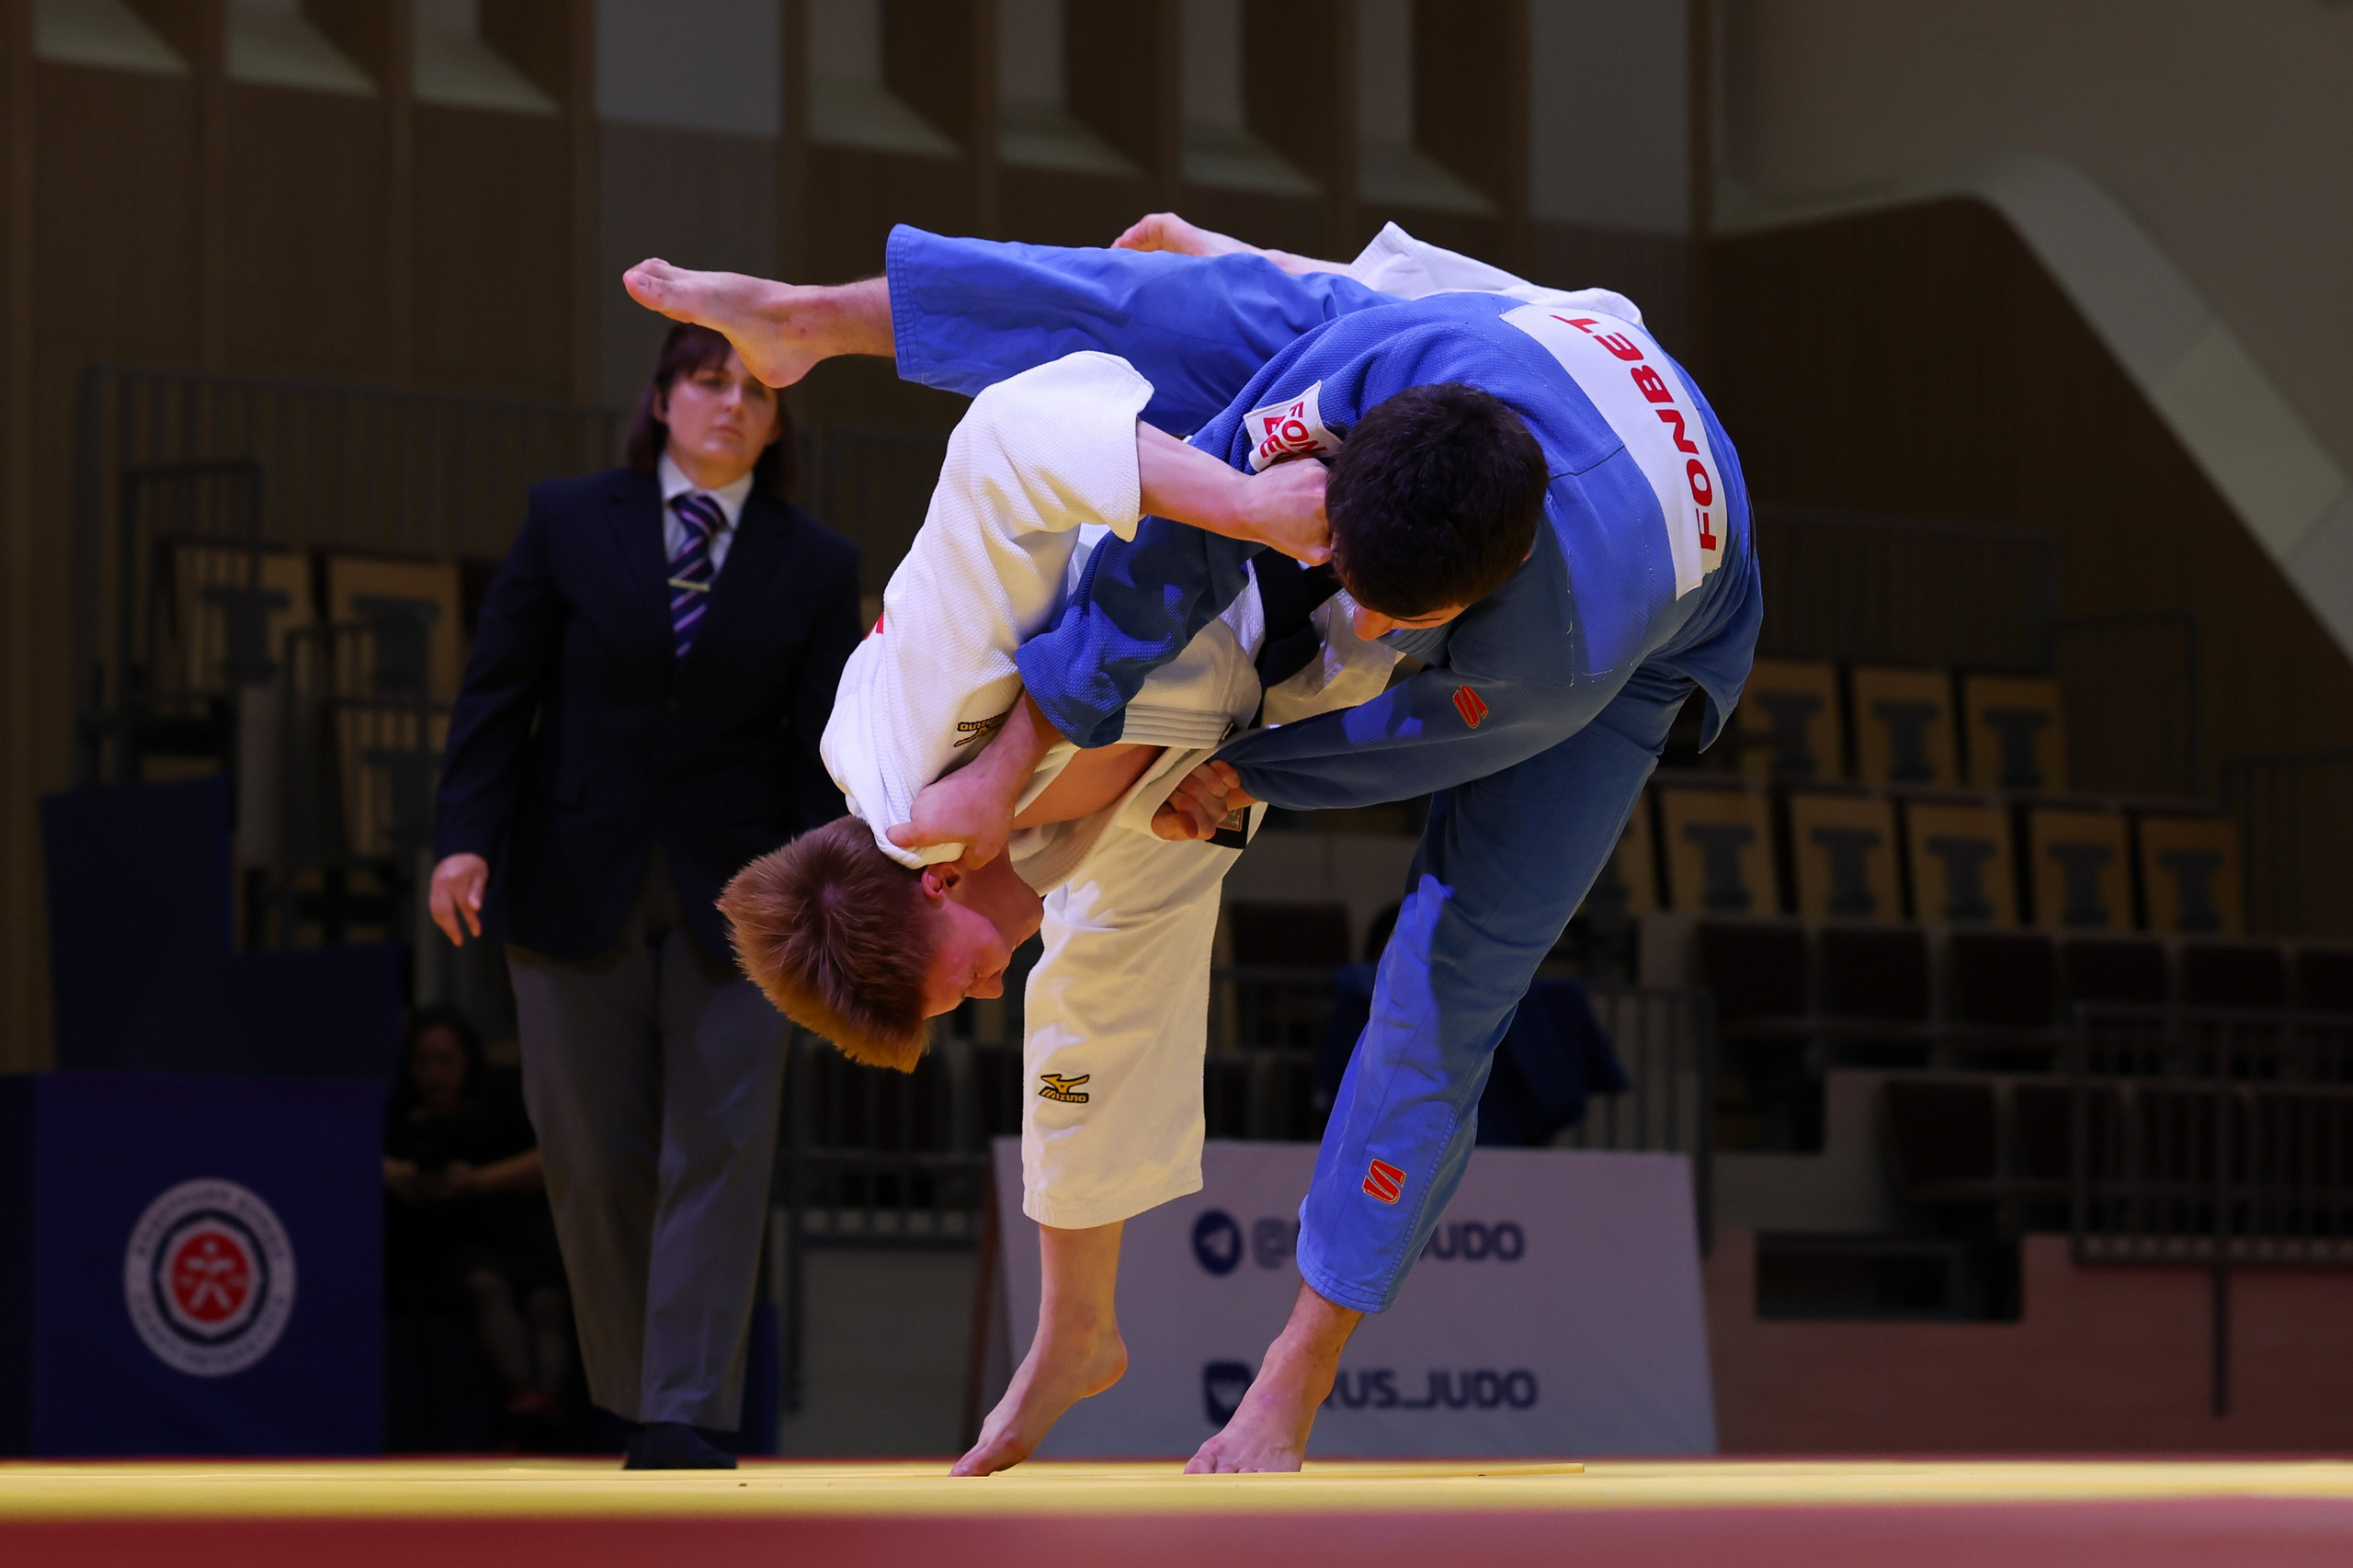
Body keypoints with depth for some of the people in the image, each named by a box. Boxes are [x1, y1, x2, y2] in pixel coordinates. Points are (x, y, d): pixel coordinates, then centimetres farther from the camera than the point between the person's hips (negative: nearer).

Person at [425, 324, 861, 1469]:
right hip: (575, 882, 0)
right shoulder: (567, 525, 2)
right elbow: (498, 690, 2)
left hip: (733, 892, 0)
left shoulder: (816, 567, 3)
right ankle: (627, 1402, 18)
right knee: (592, 1158, 4)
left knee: (720, 1148, -7)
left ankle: (684, 1424, -8)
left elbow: (827, 744, 1)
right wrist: (467, 836, -9)